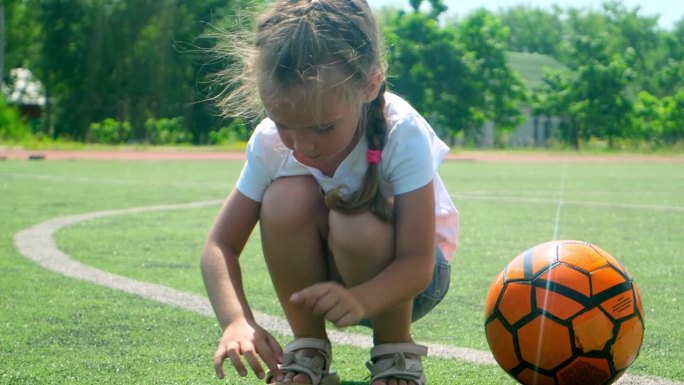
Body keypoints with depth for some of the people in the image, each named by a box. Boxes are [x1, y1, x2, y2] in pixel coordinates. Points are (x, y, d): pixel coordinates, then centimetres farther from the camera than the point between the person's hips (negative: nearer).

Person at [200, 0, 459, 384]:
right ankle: (308, 351, -10)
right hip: (327, 277, 3)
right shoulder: (271, 142, -19)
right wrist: (237, 320, -37)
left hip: (404, 277, -3)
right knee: (287, 197, -29)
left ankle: (396, 352, -9)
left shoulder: (403, 135, -29)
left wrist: (360, 300, -54)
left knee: (355, 224, -36)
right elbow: (221, 246, -16)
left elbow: (417, 263, -32)